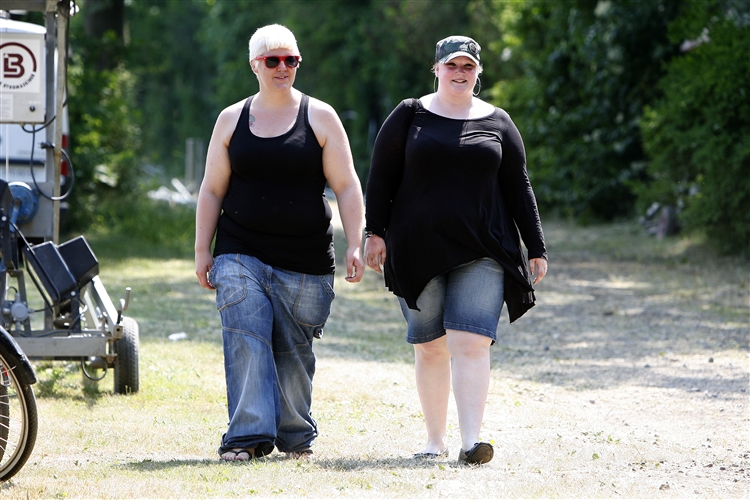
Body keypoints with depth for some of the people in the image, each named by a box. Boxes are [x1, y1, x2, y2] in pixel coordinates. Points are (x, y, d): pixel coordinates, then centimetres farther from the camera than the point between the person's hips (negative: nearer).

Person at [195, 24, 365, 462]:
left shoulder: (319, 118, 4)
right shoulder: (232, 120, 9)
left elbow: (346, 186, 1)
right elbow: (212, 190, 12)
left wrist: (356, 245, -8)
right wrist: (202, 252, 6)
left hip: (304, 260, -1)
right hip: (241, 256, 1)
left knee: (294, 351, 4)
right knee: (246, 340, -14)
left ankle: (296, 436, 18)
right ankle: (248, 436, -16)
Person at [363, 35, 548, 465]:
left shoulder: (497, 123, 9)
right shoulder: (409, 116, 7)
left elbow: (518, 189, 11)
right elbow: (381, 177, 6)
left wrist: (537, 249, 8)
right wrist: (375, 233, -4)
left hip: (481, 252, 0)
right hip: (418, 250, 1)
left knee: (472, 342, -14)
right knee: (430, 346, 5)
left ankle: (471, 441, -21)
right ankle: (436, 441, 15)